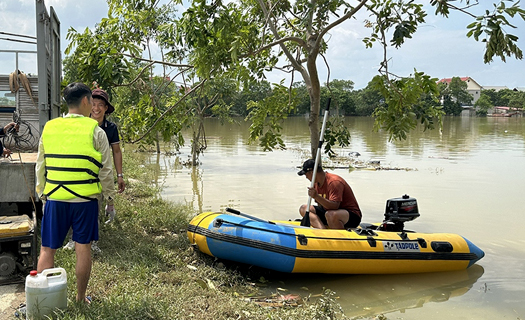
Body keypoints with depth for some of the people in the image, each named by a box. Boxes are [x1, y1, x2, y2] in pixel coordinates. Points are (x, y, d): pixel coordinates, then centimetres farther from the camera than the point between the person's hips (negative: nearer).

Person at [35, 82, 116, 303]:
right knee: (83, 248, 8)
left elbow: (40, 167, 11)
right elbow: (105, 169, -1)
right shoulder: (95, 131, -5)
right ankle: (81, 299, 19)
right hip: (85, 199, -2)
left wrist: (42, 193, 22)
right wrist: (109, 195, 12)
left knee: (47, 249, 9)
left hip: (55, 197, 2)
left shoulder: (49, 128, 5)